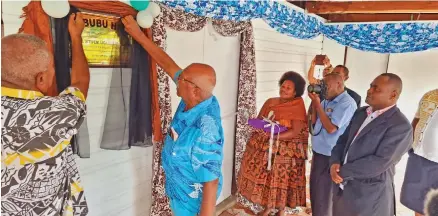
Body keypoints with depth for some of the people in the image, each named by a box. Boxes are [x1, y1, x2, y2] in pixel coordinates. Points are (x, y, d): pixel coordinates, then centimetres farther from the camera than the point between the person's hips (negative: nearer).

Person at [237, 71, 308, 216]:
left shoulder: (298, 107, -8)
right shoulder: (270, 102, 8)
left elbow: (296, 131, -16)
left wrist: (275, 136, -26)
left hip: (285, 149, -4)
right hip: (265, 146, 5)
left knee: (281, 179, 5)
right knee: (265, 177, 8)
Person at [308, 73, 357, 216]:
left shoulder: (347, 103, -17)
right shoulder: (327, 101, 5)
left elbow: (330, 128, -23)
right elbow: (313, 121, 9)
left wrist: (317, 104, -19)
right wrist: (313, 102, -4)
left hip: (329, 156, -8)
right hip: (318, 152, 8)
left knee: (323, 194, 8)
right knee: (315, 189, 22)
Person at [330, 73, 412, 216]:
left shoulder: (400, 126, -15)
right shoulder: (361, 113, 9)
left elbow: (379, 163, -22)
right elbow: (343, 140, 9)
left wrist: (342, 171, -18)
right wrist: (335, 163, -10)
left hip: (369, 197, -6)